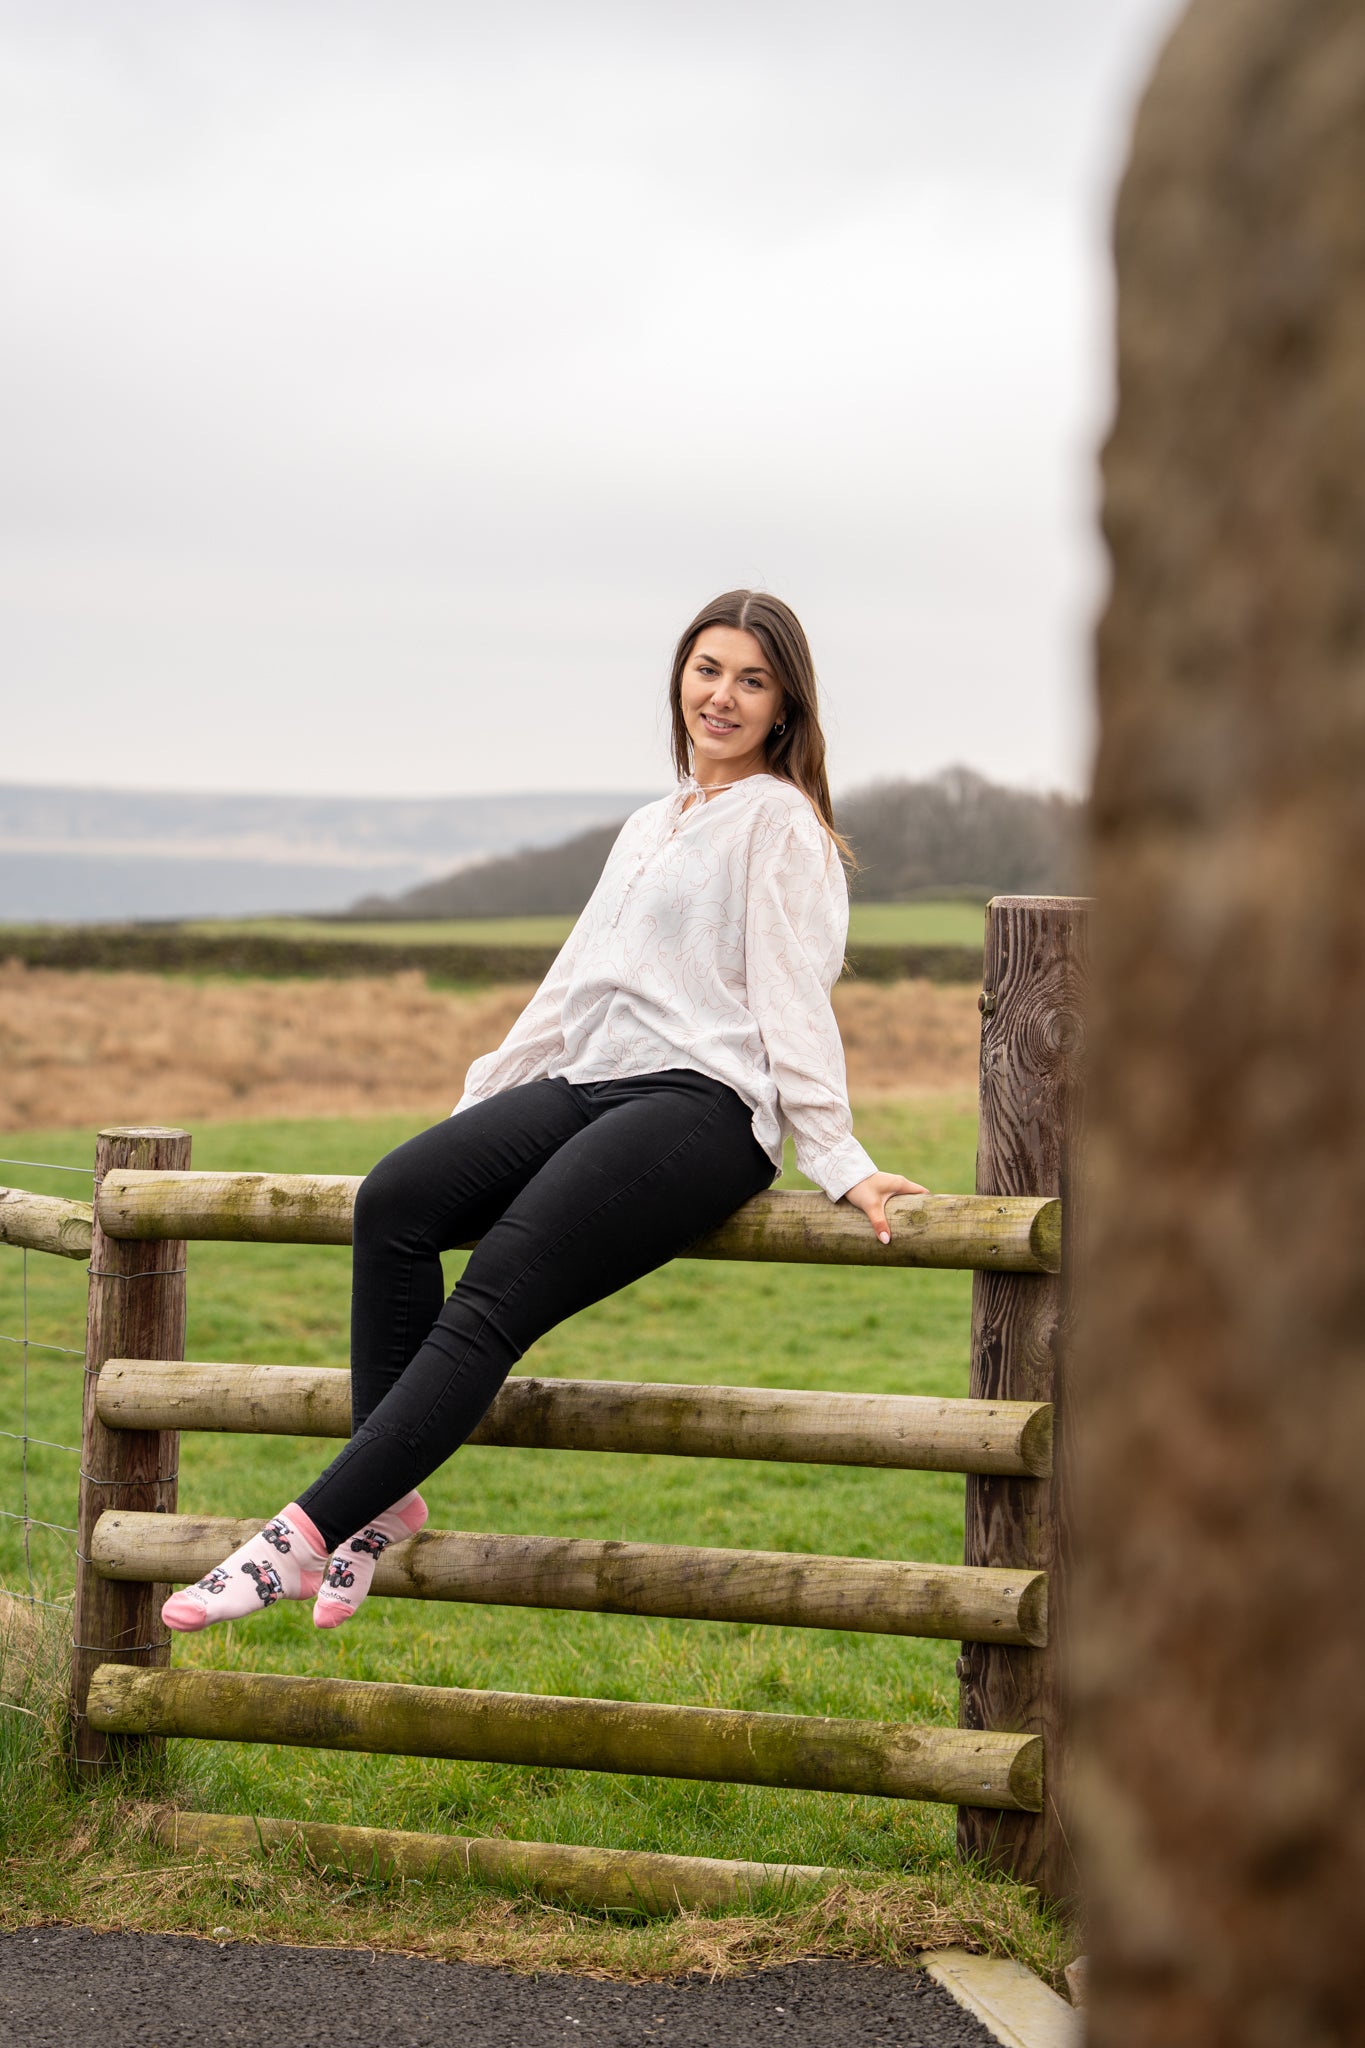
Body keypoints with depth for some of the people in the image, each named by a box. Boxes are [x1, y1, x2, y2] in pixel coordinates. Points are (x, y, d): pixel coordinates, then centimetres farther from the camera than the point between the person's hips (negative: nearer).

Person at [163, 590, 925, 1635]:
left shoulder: (779, 821, 5)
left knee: (496, 1296, -24)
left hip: (705, 1103, -7)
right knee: (394, 1201, -19)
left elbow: (792, 999, -3)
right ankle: (386, 1498, -21)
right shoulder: (649, 829, 28)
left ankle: (313, 1529, -30)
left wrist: (836, 1161, -12)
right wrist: (475, 1111, 25)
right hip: (590, 1086, 7)